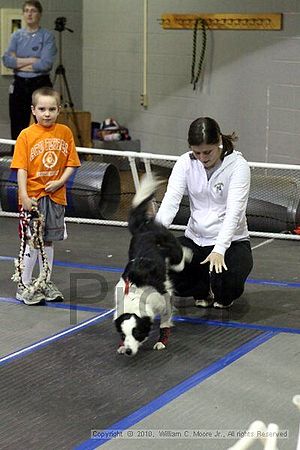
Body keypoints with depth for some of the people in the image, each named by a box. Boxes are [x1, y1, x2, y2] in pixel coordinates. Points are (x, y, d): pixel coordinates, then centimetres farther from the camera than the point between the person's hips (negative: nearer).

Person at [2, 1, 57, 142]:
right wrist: (32, 60, -13)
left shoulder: (47, 36, -4)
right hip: (19, 86, 4)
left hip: (40, 86, -4)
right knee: (17, 130, 7)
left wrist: (19, 63, -9)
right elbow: (6, 60, -4)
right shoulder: (17, 35, 9)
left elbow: (46, 63, -17)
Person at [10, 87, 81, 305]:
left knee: (48, 240, 13)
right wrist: (24, 195, -18)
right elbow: (21, 168, -10)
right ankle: (24, 285, 11)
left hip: (55, 196, 3)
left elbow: (71, 163, 5)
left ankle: (45, 282, 25)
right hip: (33, 197, -3)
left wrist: (59, 182, -10)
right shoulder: (26, 135, -7)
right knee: (32, 241, 0)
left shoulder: (65, 132, 2)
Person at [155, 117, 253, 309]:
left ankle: (224, 296, 6)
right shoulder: (186, 163, -5)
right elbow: (170, 201, -17)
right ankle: (203, 290, 7)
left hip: (230, 242, -3)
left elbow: (234, 211, -26)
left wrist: (219, 250, -39)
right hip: (195, 240, 4)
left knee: (225, 282, -34)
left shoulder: (238, 165, -16)